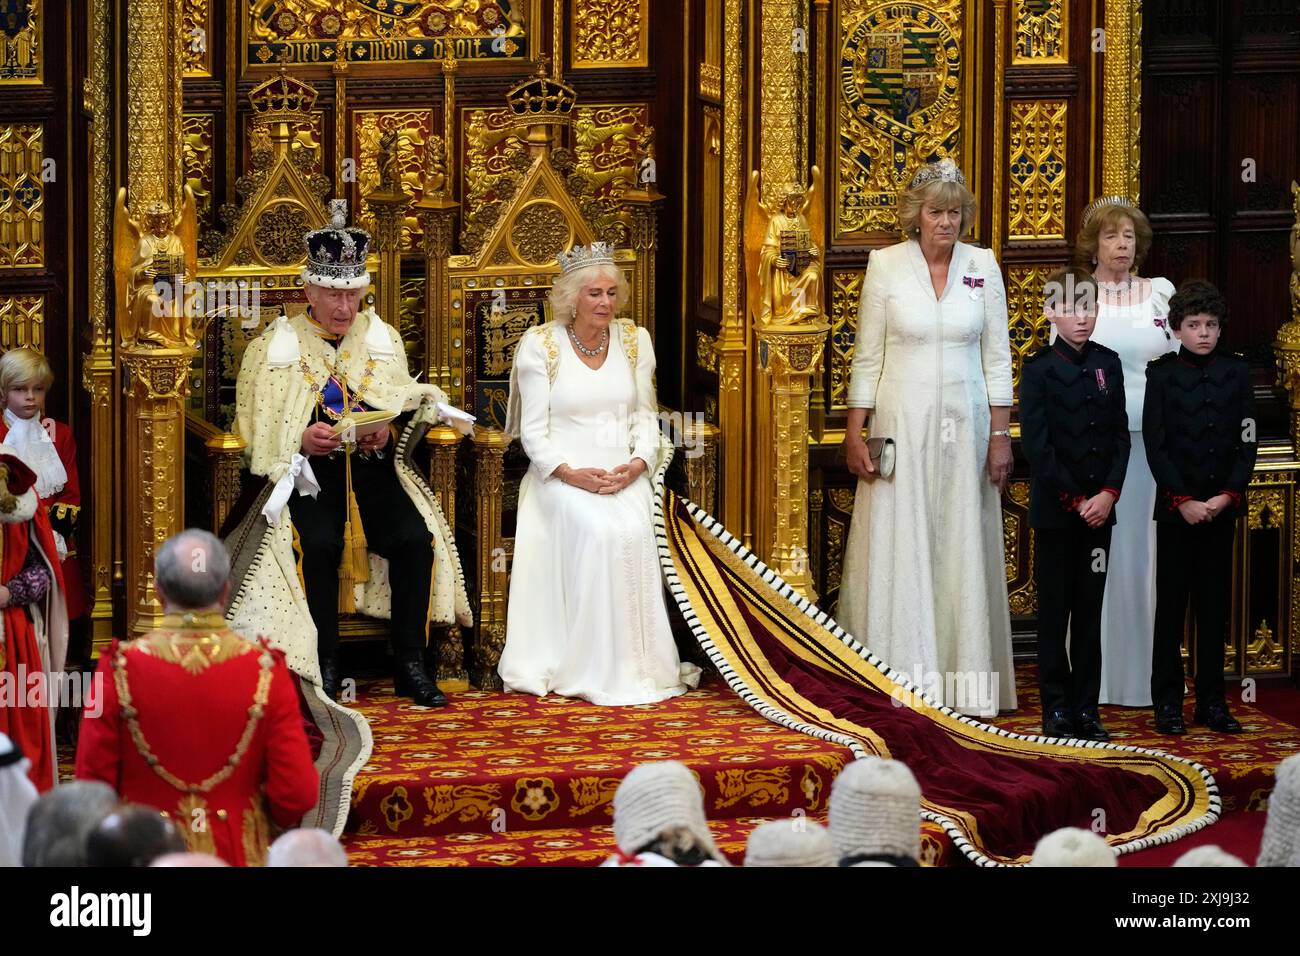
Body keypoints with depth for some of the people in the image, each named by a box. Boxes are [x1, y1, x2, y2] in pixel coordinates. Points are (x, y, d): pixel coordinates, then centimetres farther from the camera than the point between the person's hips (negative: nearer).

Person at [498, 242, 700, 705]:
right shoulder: (540, 344, -1)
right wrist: (571, 474, -18)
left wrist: (638, 462, -9)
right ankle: (594, 670, -27)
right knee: (600, 532, -33)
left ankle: (638, 664, -24)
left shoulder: (633, 340, 10)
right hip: (562, 472, -3)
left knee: (634, 531, -30)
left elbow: (644, 415, 11)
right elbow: (533, 430, -3)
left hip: (622, 472, 3)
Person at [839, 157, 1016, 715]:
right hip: (902, 423, -2)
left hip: (965, 426, 2)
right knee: (899, 549, -1)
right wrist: (855, 434, -2)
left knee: (964, 550, 4)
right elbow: (867, 356, 2)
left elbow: (996, 356, 6)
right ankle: (902, 682, 4)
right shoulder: (886, 265, -1)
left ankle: (965, 681, 10)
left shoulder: (982, 266, 3)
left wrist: (1001, 435, 1)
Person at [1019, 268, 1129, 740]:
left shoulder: (1109, 364, 9)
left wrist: (1108, 493, -6)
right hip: (1055, 510, -4)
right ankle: (1056, 709, 5)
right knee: (1054, 612, 2)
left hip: (1099, 507, 4)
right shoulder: (1038, 369, -4)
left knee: (1089, 612, 6)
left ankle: (1086, 708, 9)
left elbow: (1120, 435, 8)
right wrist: (1076, 501, -12)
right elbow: (1037, 445, -9)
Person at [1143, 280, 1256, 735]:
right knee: (1171, 605, 1)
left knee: (1215, 606, 6)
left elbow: (1248, 441, 3)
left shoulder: (1236, 371, 6)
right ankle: (1168, 703, 5)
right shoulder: (1162, 373, 0)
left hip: (1222, 506, 2)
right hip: (1175, 506, -2)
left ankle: (1212, 701, 10)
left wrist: (1227, 496, -8)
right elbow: (1155, 445, -4)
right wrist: (1183, 500, -12)